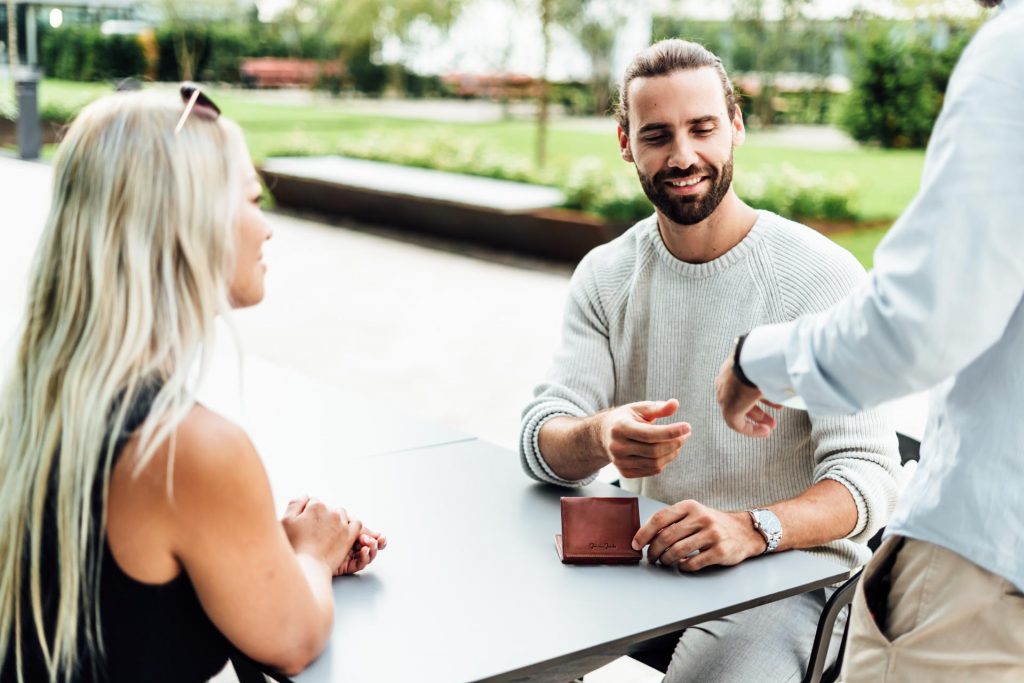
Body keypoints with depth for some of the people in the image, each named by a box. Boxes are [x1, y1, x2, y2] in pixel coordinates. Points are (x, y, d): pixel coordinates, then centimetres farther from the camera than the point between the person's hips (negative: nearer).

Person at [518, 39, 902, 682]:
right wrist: (600, 437, -30)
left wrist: (750, 528, -36)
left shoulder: (823, 275, -12)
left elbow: (869, 475, -16)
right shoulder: (605, 276, 3)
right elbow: (541, 442, -5)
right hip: (646, 555, 4)